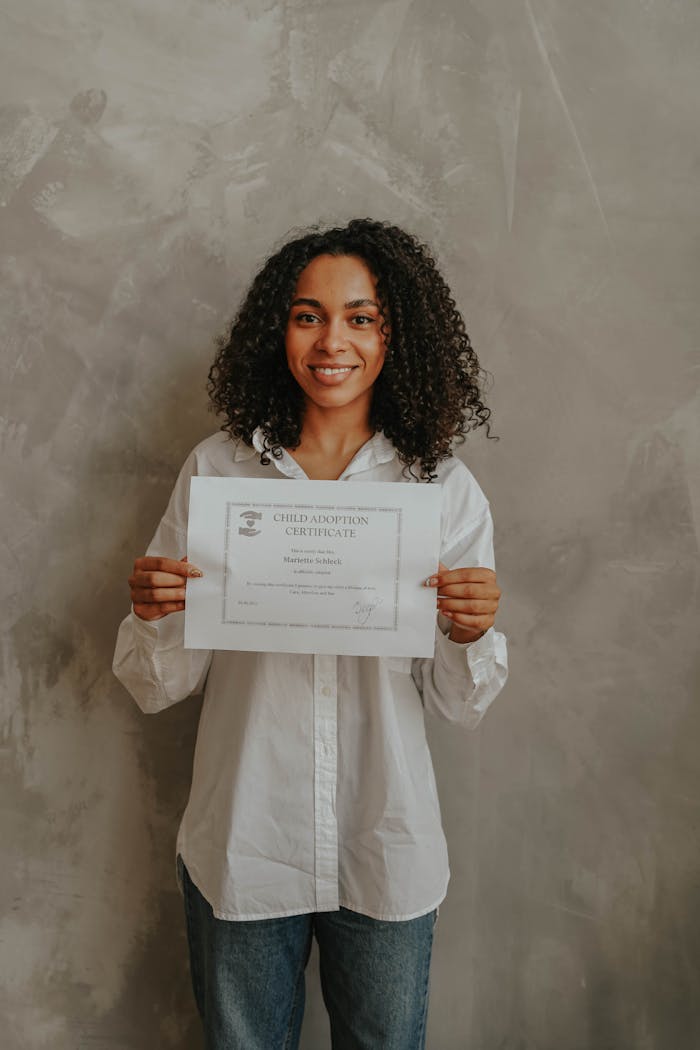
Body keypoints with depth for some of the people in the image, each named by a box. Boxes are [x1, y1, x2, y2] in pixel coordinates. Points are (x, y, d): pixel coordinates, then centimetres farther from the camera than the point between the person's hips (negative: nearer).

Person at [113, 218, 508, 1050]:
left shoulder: (446, 488, -5)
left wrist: (470, 635, -21)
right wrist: (152, 615, -22)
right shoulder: (215, 470, -6)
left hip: (388, 856, 1)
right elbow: (158, 688, -2)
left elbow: (459, 705, -1)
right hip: (242, 849, 0)